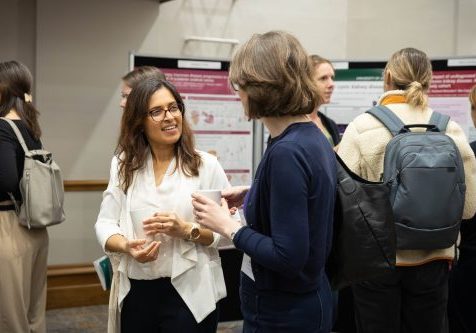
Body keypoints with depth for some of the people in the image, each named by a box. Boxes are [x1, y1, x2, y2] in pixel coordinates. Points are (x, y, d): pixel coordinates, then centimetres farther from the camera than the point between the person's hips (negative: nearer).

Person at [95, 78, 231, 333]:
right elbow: (105, 223, 3)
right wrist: (127, 246, -16)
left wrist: (188, 231, -19)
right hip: (136, 293, 3)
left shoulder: (206, 165, -2)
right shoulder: (124, 165, 6)